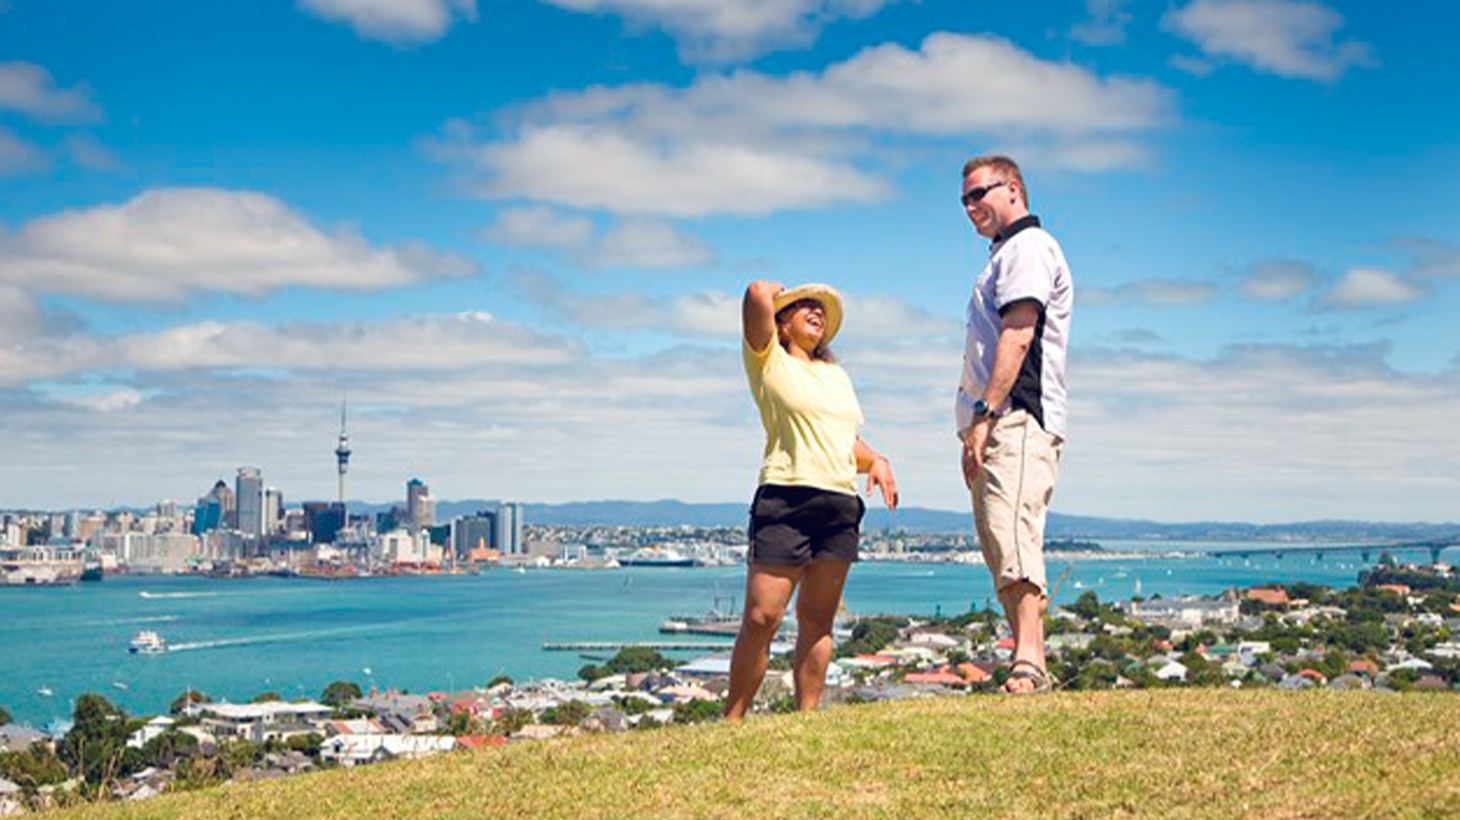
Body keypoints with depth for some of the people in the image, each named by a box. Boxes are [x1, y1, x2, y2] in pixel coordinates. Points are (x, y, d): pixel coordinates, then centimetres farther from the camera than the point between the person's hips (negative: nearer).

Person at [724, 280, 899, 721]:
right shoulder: (768, 361, 6)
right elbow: (757, 295, -9)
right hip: (786, 499, -6)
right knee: (761, 617, -10)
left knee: (817, 620, 4)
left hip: (842, 506, 6)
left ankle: (807, 716, 7)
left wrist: (876, 461, 10)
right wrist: (774, 291, 13)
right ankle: (731, 720, -3)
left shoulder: (835, 373, 26)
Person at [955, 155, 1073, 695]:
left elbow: (1017, 335, -15)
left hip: (1017, 421, -10)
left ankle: (1027, 665, -30)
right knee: (1002, 549, 7)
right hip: (996, 427, 10)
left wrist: (985, 417, -22)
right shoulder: (1004, 256, 28)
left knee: (1012, 538, -22)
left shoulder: (1029, 246, -3)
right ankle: (1033, 670, 8)